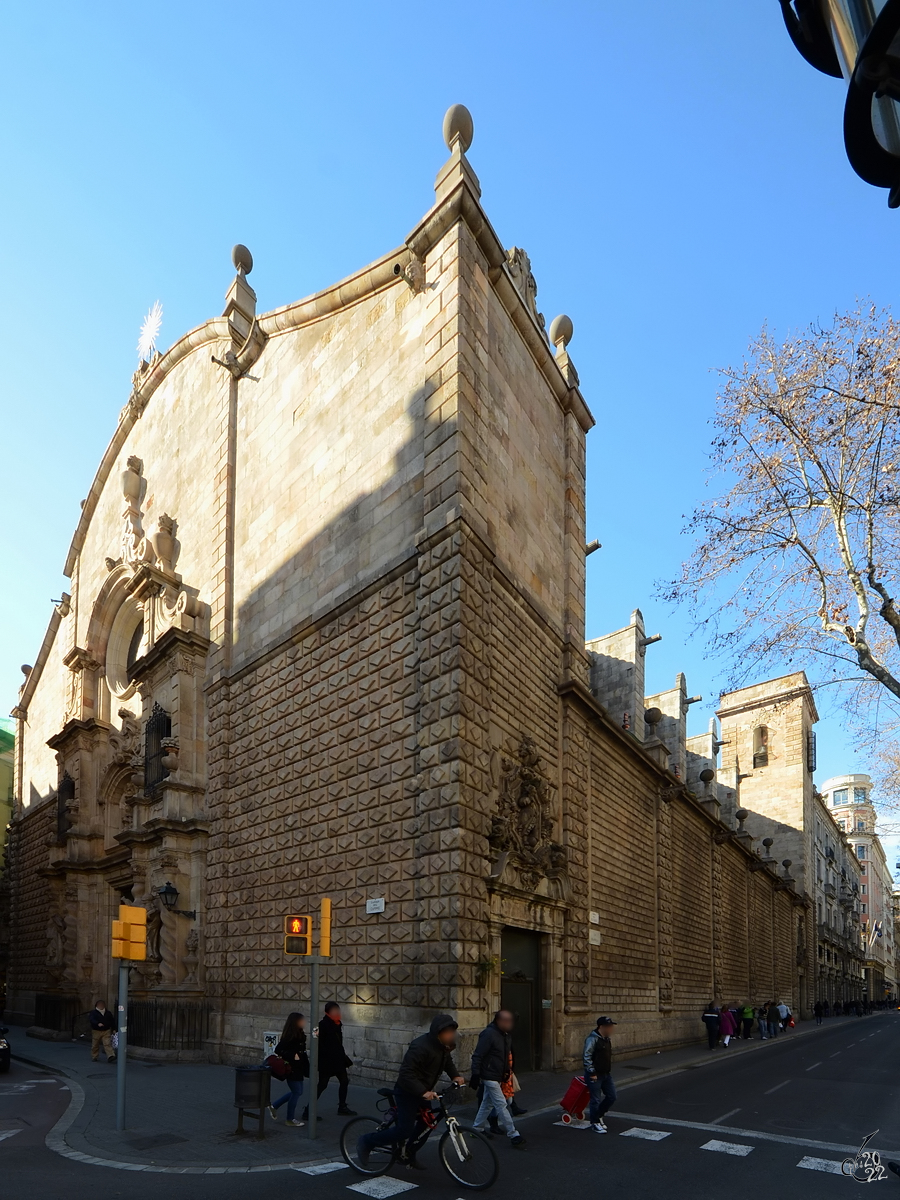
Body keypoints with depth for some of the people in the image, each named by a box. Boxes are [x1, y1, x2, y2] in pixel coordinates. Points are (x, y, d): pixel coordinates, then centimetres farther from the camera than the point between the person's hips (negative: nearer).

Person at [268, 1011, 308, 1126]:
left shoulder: (300, 1035, 7)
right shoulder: (290, 1036, -20)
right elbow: (278, 1050, -24)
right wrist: (292, 1056, -26)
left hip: (298, 1069, 9)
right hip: (291, 1069, -9)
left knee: (297, 1092, 16)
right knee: (296, 1092, -1)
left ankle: (274, 1106, 27)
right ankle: (290, 1119, 14)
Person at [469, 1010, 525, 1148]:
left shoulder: (507, 1035, 6)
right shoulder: (489, 1034, -21)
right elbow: (477, 1056, -19)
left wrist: (507, 1072, 18)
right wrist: (475, 1075, -21)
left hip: (498, 1076, 9)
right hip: (490, 1076, -9)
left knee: (487, 1103, 18)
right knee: (501, 1105, -7)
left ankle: (477, 1129, 31)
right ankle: (513, 1135, -5)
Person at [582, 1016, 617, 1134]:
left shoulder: (608, 1039, 9)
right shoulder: (592, 1039, -19)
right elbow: (586, 1057, -20)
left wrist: (610, 1070, 16)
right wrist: (592, 1073, -19)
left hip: (606, 1074, 9)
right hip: (594, 1075, -9)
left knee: (611, 1096, 11)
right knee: (596, 1099, -1)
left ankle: (599, 1115, 30)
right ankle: (595, 1123, 15)